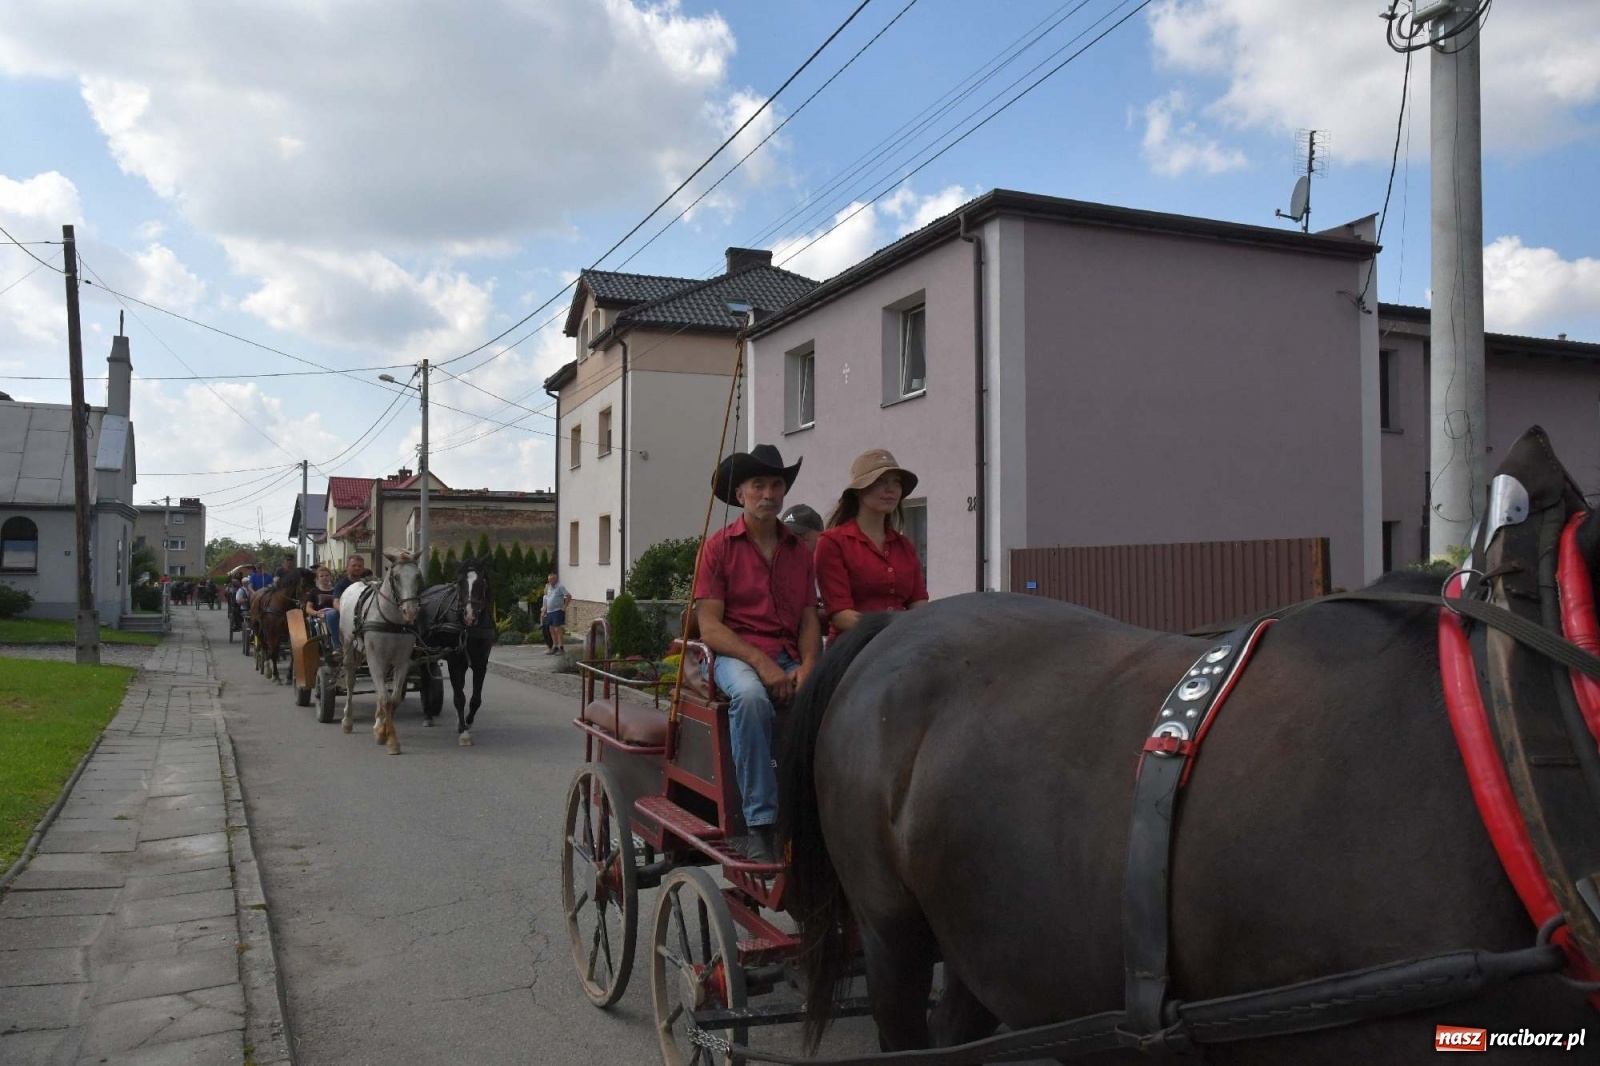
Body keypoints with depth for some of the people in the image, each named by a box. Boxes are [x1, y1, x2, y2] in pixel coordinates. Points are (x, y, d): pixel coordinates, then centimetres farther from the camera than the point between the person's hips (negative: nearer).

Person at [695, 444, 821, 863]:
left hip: (789, 659, 4)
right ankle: (758, 824, -34)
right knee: (751, 696, -39)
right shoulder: (719, 546, 4)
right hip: (734, 654, -3)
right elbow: (710, 627, -4)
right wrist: (760, 662, -18)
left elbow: (809, 620, 12)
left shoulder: (800, 550, 17)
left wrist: (807, 666, -9)